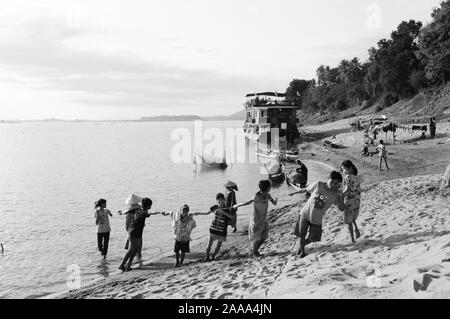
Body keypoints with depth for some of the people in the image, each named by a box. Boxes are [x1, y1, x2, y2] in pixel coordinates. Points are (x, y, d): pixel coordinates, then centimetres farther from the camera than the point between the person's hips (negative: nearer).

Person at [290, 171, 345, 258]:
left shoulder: (335, 194, -11)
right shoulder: (318, 185, -14)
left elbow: (341, 209, -12)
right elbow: (306, 189, 3)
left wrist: (339, 196, -24)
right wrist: (294, 193, 15)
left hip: (317, 219, 2)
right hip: (305, 214, -1)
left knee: (313, 239, 8)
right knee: (302, 235, 2)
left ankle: (303, 244, 42)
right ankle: (302, 251, 31)